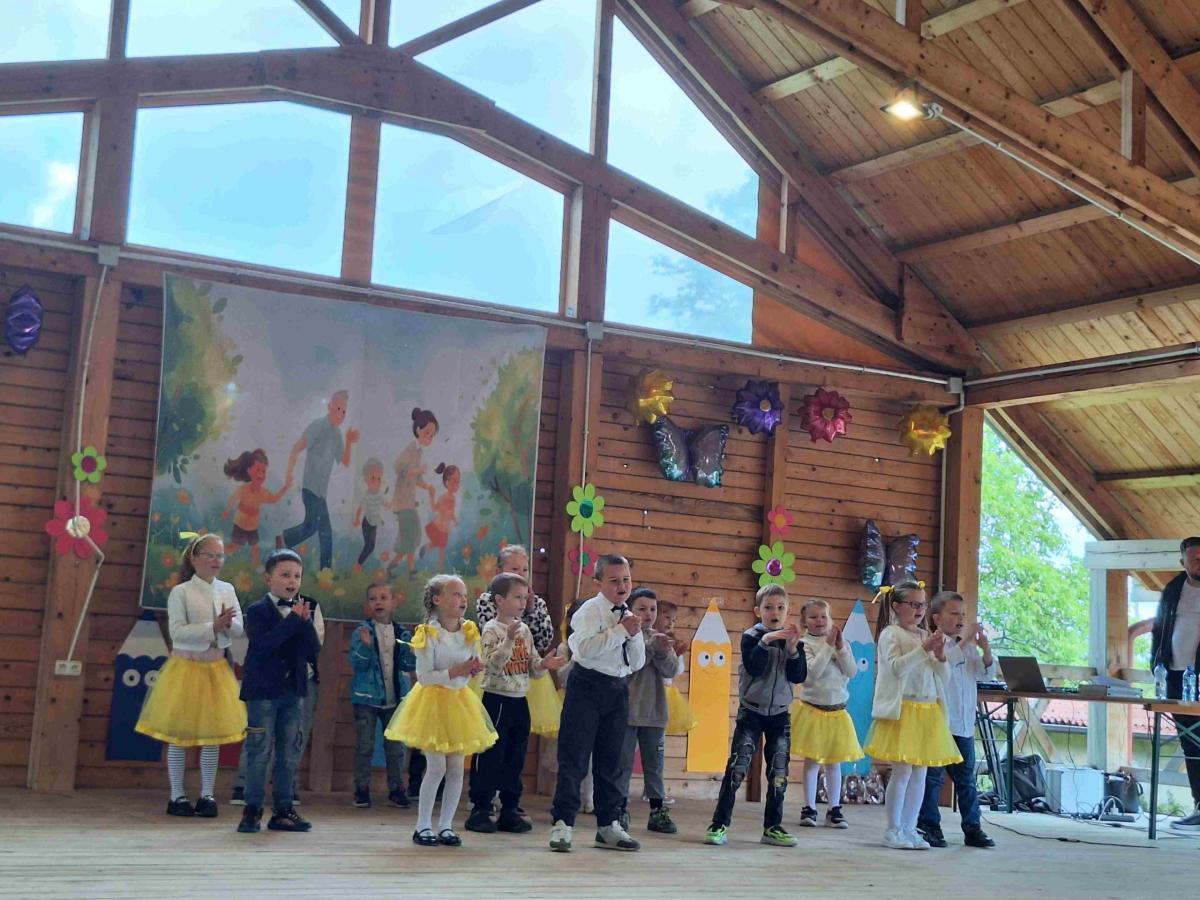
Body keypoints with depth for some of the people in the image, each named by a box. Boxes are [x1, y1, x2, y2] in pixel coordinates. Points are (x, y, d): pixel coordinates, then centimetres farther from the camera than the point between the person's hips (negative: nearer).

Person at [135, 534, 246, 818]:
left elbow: (240, 629, 4)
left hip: (216, 668, 4)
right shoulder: (181, 592, -8)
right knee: (179, 735, 3)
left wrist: (228, 623, -18)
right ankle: (177, 796, 12)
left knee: (213, 734, 5)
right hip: (186, 667, -4)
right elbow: (177, 631, -16)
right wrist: (212, 627, -22)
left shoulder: (227, 590, 6)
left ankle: (207, 795, 14)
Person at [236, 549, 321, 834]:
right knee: (259, 750, -2)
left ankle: (283, 809, 16)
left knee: (289, 753, 8)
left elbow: (313, 650, 1)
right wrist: (293, 620, -21)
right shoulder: (258, 610, -5)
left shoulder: (301, 611, 10)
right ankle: (252, 809, 6)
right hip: (263, 690, -5)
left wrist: (305, 621, -13)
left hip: (293, 692, 5)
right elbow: (263, 643, -23)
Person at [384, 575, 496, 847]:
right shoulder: (429, 634, -13)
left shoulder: (470, 632, 4)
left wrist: (475, 669, -8)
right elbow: (424, 676, -17)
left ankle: (446, 826, 15)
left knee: (456, 768, 4)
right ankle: (423, 827, 6)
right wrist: (455, 671, -25)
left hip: (459, 702, 5)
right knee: (436, 767, -6)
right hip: (433, 701, -5)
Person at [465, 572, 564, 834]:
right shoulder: (492, 629, -9)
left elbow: (533, 669, 14)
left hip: (520, 701, 7)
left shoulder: (525, 630, 11)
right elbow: (492, 665, -20)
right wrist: (509, 640, -30)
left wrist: (543, 665, -7)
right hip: (497, 700, -7)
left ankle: (510, 810, 17)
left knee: (515, 759, 10)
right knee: (491, 758, -3)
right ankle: (480, 811, 4)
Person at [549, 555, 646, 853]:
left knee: (610, 760, 12)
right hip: (588, 685, -7)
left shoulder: (629, 617, 14)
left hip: (618, 689, 7)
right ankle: (562, 823, -2)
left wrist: (635, 635, -4)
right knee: (574, 757, -6)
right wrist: (621, 631, -18)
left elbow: (637, 664, 13)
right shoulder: (590, 611, -6)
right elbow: (585, 648, -23)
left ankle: (608, 825, 20)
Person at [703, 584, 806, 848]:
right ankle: (719, 825, -7)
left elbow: (799, 677, -5)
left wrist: (793, 648, -18)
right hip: (751, 711, -4)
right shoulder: (751, 636, -5)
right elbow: (753, 668, -20)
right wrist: (766, 641, -30)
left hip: (779, 714, 4)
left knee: (779, 774, 5)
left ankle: (773, 827, 16)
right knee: (737, 768, -11)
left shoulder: (792, 639, 4)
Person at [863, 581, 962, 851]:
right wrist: (923, 649, -22)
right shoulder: (891, 634, -3)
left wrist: (940, 656, -6)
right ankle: (893, 831, 3)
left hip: (929, 710, 6)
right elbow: (896, 667, -16)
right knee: (902, 770, -6)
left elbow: (943, 678, 14)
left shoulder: (927, 636, 14)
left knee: (920, 772, 7)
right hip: (903, 710, -6)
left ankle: (909, 829, 15)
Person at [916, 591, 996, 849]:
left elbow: (986, 674, 9)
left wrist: (985, 650, -7)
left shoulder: (968, 647, 12)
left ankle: (972, 828, 16)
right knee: (933, 777, 0)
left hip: (964, 725, 6)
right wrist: (964, 643, -28)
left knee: (966, 779, 11)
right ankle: (929, 826, 9)